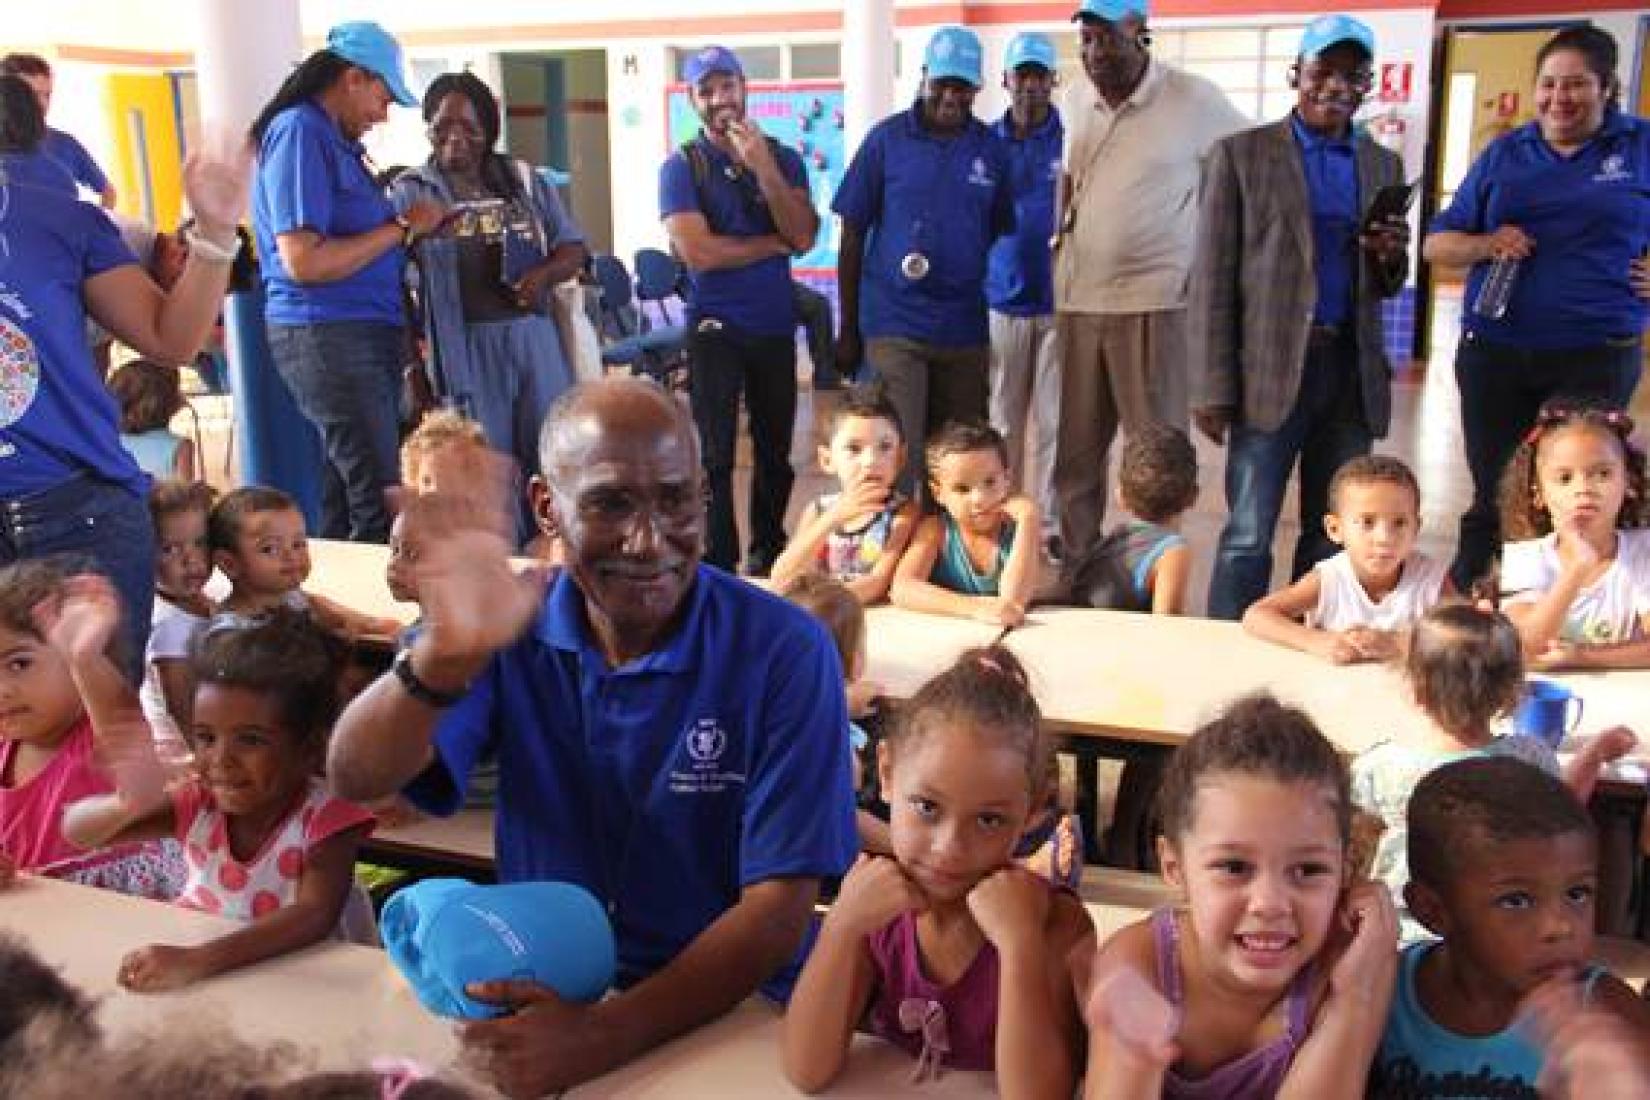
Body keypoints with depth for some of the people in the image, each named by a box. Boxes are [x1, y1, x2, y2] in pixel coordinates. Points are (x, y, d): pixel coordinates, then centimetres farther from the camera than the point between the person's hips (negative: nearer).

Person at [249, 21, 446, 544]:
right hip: (330, 338, -9)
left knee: (344, 502, 12)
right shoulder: (299, 131, -10)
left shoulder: (330, 136, 18)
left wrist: (411, 227, 9)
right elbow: (304, 262, -19)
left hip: (365, 334, 9)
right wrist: (401, 227, -12)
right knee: (380, 505, -10)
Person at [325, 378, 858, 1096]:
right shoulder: (512, 631, -4)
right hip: (536, 997, 2)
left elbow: (777, 909, -14)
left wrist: (606, 1035, -25)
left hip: (724, 1011, -1)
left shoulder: (784, 653, -12)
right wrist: (444, 657, -36)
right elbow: (358, 780, -16)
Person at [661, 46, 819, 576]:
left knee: (775, 451, 11)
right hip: (715, 328, -3)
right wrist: (775, 241, -8)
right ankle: (720, 569, 9)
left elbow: (804, 238, -9)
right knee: (716, 457, 0)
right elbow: (698, 252, -18)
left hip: (776, 327, 3)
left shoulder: (783, 157, 3)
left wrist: (762, 167, -17)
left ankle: (768, 554, 27)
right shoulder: (681, 166, -6)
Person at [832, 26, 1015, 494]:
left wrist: (996, 327, 9)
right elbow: (852, 237, 1)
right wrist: (847, 329, 1)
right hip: (893, 326, -3)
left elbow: (999, 238, 12)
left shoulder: (992, 149, 5)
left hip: (965, 330, 3)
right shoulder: (886, 139, -2)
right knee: (897, 458, -7)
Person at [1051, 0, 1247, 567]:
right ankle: (1075, 563, 21)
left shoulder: (1195, 100, -6)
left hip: (1153, 301, -5)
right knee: (1075, 449, 10)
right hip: (1076, 298, 5)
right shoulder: (1075, 100, 9)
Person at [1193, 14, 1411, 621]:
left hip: (1353, 371, 5)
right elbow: (1212, 279, -4)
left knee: (1333, 534, 10)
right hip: (1270, 370, -4)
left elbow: (1383, 285, 19)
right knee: (1249, 535, -4)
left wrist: (1392, 258, -6)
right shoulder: (1240, 154, 0)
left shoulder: (1384, 166, 14)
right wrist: (1214, 389, -9)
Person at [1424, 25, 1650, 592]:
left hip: (1597, 358, -2)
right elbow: (1435, 244, 8)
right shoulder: (1504, 154, 8)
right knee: (1493, 499, 10)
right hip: (1494, 355, 2)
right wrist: (1487, 244, -11)